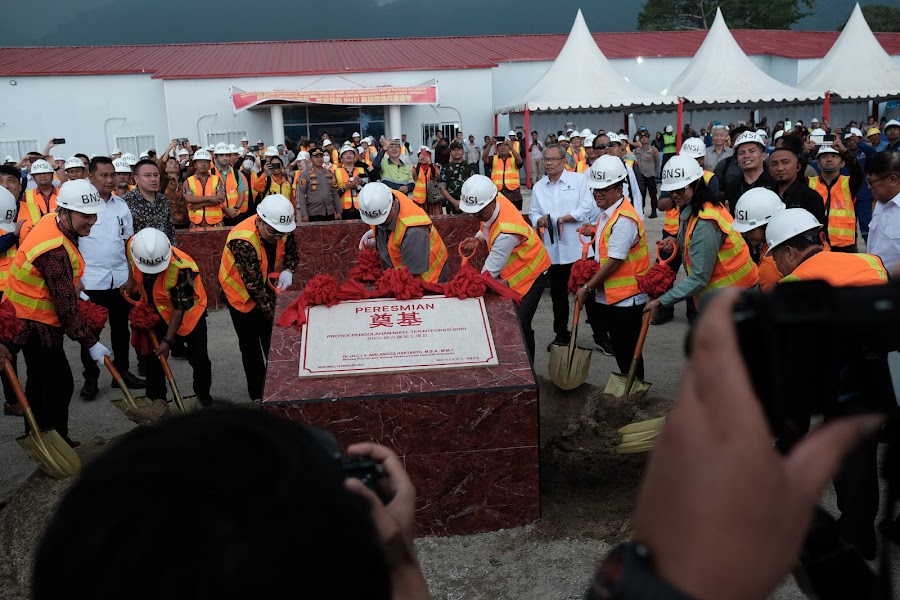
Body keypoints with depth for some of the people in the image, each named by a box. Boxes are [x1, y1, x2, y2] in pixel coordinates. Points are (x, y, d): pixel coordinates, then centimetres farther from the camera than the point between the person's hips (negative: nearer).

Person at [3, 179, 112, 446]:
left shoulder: (52, 223, -3)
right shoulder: (55, 251, -32)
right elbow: (67, 306, -28)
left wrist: (73, 283, 14)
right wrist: (91, 344, -22)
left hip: (28, 317, 10)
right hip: (35, 324, -10)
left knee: (40, 378, 21)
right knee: (60, 382, -3)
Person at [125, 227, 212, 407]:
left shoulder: (180, 268, -38)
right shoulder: (134, 246, -24)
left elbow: (180, 308, -26)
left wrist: (168, 339, -20)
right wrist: (131, 281, 2)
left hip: (188, 311, -4)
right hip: (155, 311, 5)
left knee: (199, 358, -1)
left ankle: (203, 394, 25)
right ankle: (155, 398, 27)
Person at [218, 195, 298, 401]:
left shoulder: (281, 229, -20)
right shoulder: (243, 241, -38)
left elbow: (291, 252, 0)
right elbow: (254, 285, -36)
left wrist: (288, 271, -21)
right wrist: (275, 314, -35)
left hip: (266, 286, 6)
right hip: (241, 292, -5)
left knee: (272, 340, 16)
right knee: (251, 345, 5)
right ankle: (258, 394, 20)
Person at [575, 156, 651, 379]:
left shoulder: (624, 219, -22)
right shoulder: (606, 213, 8)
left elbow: (614, 261, -23)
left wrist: (588, 287, -16)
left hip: (627, 295, -10)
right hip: (611, 293, 10)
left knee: (626, 348, 1)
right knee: (618, 345, 18)